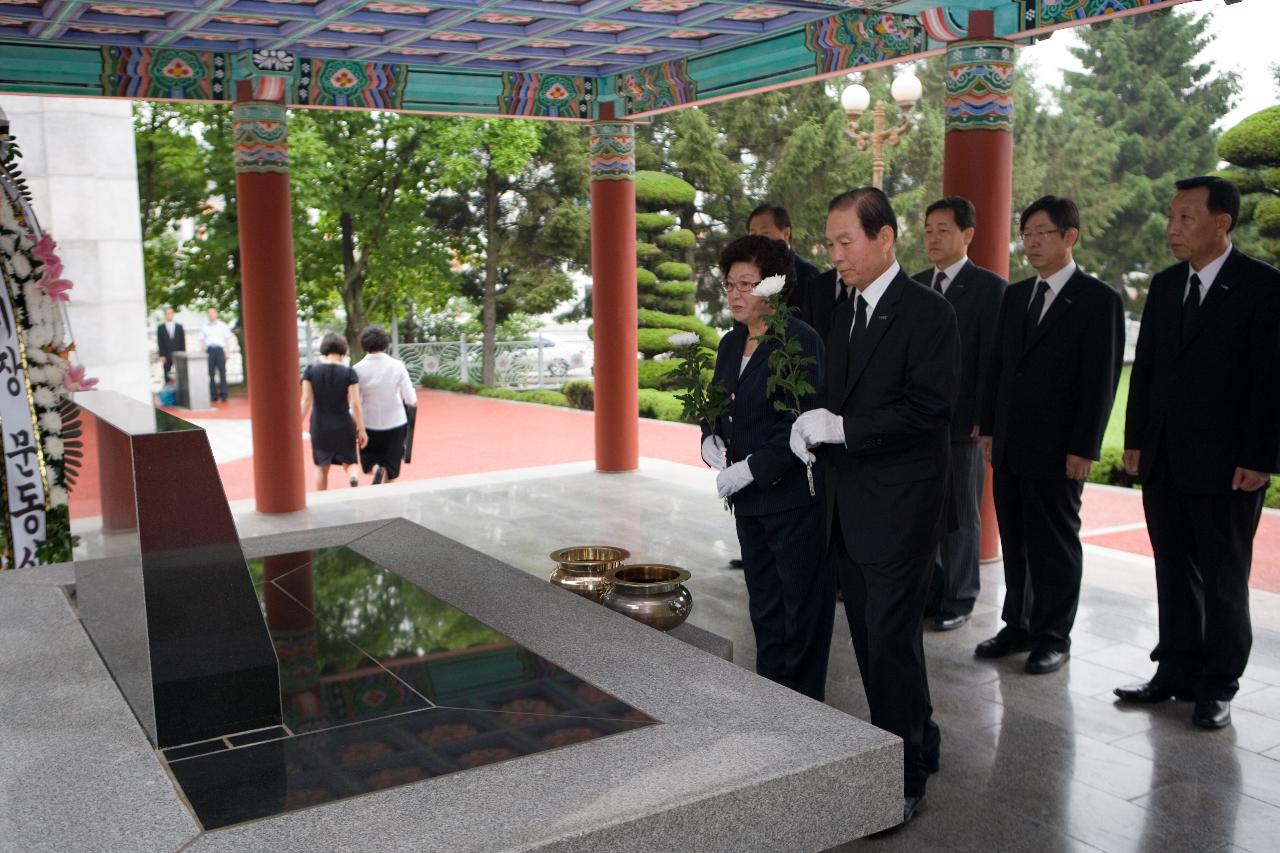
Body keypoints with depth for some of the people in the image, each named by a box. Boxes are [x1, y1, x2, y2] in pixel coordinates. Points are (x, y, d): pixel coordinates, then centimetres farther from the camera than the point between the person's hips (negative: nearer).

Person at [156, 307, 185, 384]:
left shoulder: (179, 326, 11)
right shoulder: (160, 328, 6)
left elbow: (182, 341, 8)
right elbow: (159, 343, 2)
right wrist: (161, 356, -6)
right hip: (166, 356, -1)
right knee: (167, 378, 0)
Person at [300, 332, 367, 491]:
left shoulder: (310, 371, -5)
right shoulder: (349, 373, -9)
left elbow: (306, 401, -6)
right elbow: (355, 404, -9)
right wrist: (361, 430, -2)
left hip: (319, 427, 1)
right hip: (343, 426, -1)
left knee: (321, 467, 18)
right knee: (348, 463, 14)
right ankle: (353, 477, -19)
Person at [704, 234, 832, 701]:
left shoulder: (801, 341, -15)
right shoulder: (731, 343, 11)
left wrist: (750, 469, -21)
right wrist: (712, 438, 1)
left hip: (795, 499, -8)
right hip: (749, 501, 8)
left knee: (802, 613, 5)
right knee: (764, 608, 17)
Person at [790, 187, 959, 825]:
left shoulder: (927, 312, -12)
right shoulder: (845, 315, 14)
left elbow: (928, 410, -19)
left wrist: (840, 429, -22)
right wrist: (812, 430, -2)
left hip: (898, 508, -8)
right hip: (848, 508, 8)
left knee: (891, 642, -2)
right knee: (872, 637, 16)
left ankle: (904, 778, 12)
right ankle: (918, 743, 33)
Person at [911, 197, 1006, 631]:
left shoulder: (989, 287, -6)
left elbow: (991, 359, -9)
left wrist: (984, 418, -13)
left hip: (962, 420, -5)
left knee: (961, 515, 6)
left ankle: (958, 600, 18)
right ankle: (928, 591, 22)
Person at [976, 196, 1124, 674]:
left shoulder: (1098, 301, -7)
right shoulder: (1014, 296, 12)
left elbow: (1101, 380, -10)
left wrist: (1083, 448, -14)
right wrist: (988, 428, 10)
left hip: (1057, 449, -6)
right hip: (1009, 445, 6)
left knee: (1055, 544, 5)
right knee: (1014, 541, 13)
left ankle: (1054, 636, 17)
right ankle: (1018, 626, 25)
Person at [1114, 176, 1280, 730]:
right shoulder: (1165, 285, 9)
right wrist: (1136, 441, 9)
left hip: (1227, 466, -5)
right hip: (1163, 462, 6)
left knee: (1224, 579, 7)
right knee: (1174, 573, 13)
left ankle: (1218, 686, 18)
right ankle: (1175, 673, 24)